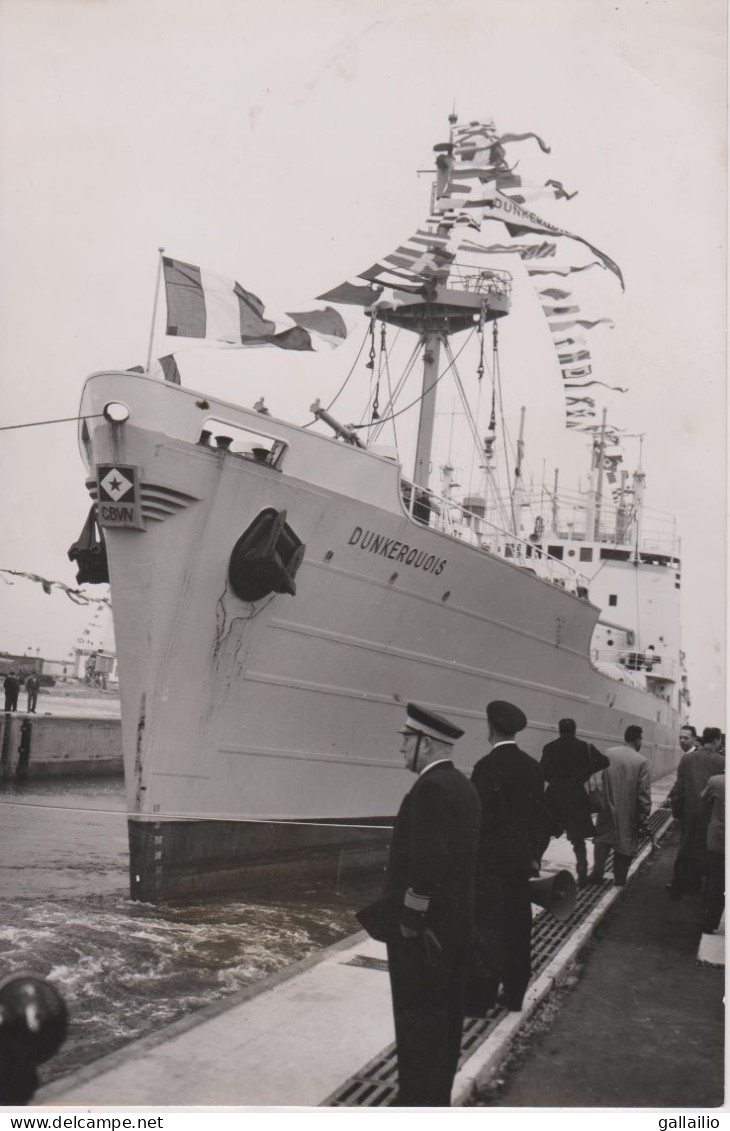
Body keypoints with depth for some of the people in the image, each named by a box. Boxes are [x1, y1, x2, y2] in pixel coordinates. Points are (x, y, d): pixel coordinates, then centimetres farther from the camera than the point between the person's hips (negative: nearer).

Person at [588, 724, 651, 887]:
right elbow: (644, 791, -12)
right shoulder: (641, 761, -14)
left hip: (607, 808, 3)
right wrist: (643, 815, -3)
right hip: (628, 811, -2)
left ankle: (597, 874, 22)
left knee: (602, 840, 18)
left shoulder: (608, 753, -6)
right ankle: (620, 879, 19)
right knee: (624, 843, 11)